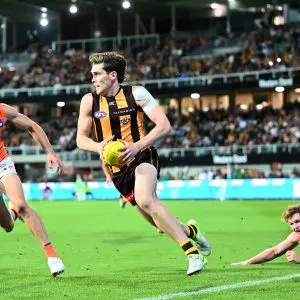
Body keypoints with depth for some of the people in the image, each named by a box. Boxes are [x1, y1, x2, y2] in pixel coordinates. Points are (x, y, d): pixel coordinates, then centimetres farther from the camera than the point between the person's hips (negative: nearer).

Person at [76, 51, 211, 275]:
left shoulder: (136, 94, -9)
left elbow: (164, 126, -13)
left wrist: (137, 146, -26)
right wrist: (98, 146, -18)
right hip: (117, 169, 5)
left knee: (145, 200, -33)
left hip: (142, 158, -4)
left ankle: (192, 253, -30)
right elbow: (81, 139, 5)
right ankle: (190, 231, 39)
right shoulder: (89, 101, 0)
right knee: (159, 222, 6)